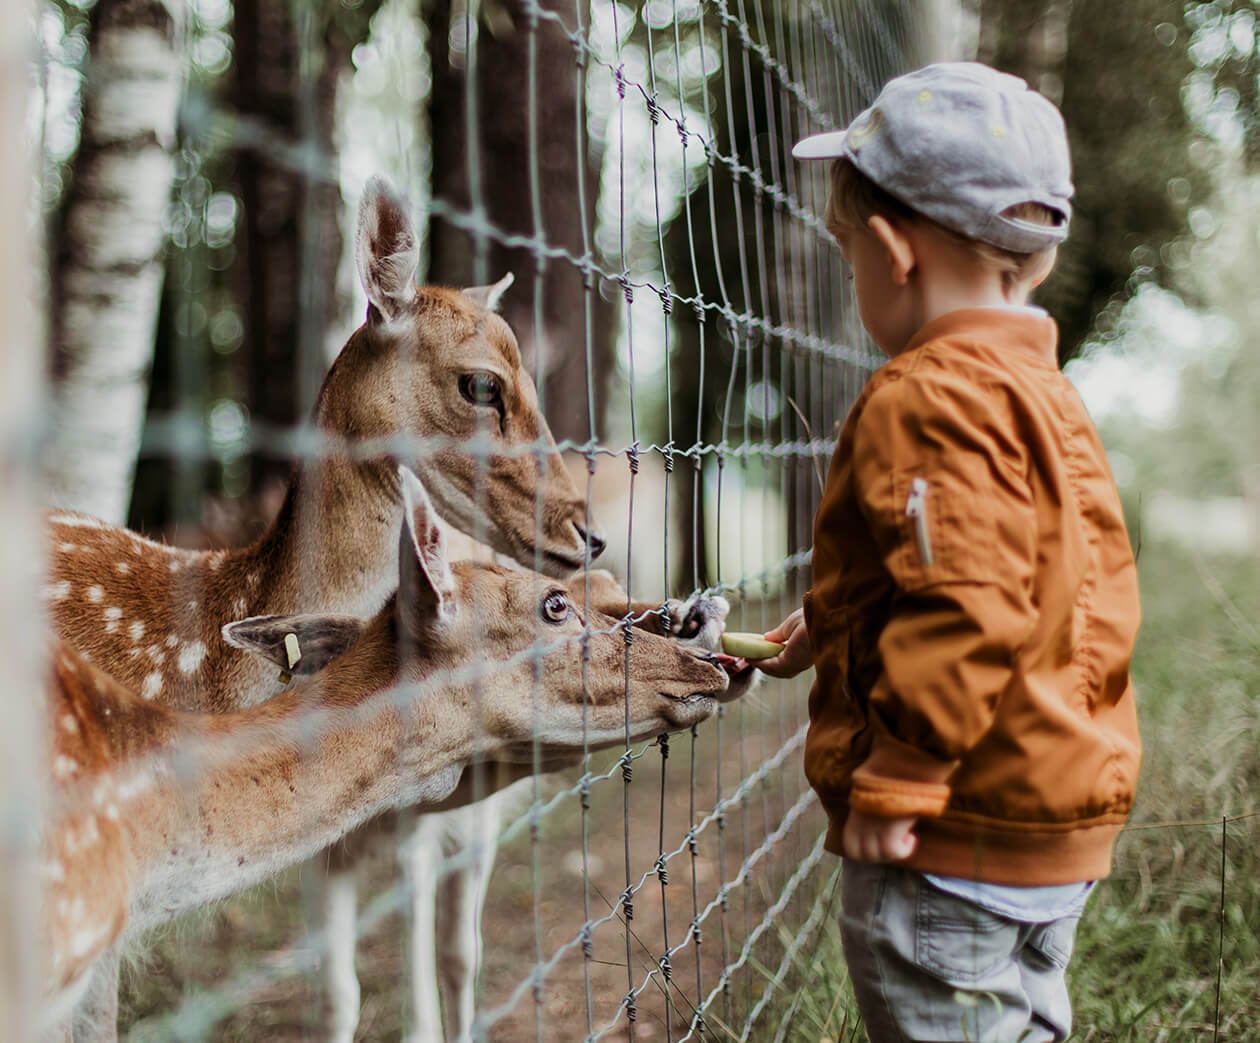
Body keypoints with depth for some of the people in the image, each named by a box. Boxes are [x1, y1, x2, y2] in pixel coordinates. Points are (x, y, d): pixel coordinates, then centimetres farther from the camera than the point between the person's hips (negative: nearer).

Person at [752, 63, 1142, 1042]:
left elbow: (965, 611, -27)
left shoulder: (930, 398, -19)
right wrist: (838, 624, 24)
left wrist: (894, 780, -21)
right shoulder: (1043, 391, 13)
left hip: (958, 841, -10)